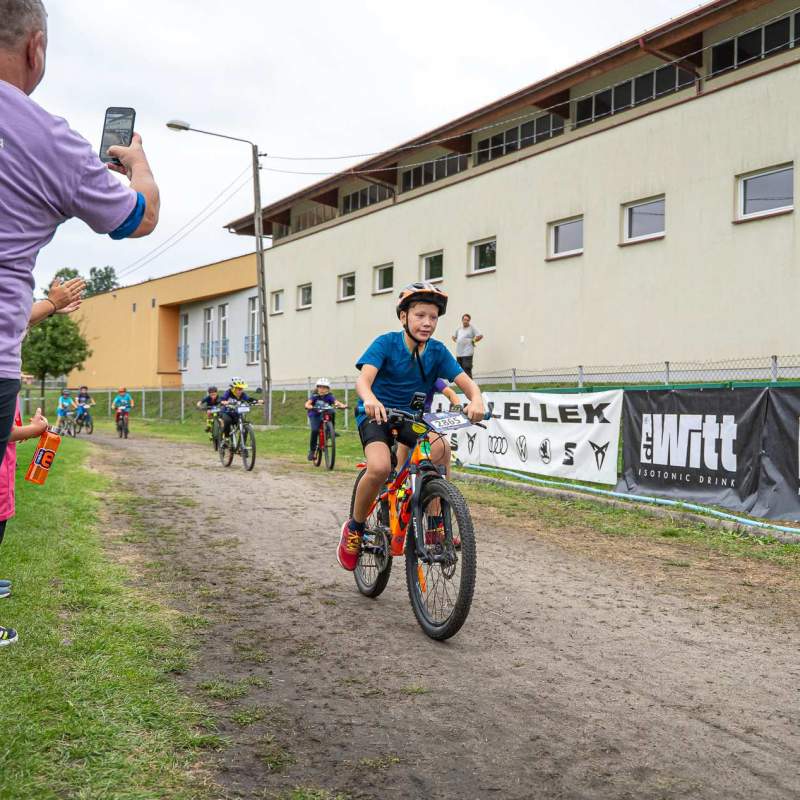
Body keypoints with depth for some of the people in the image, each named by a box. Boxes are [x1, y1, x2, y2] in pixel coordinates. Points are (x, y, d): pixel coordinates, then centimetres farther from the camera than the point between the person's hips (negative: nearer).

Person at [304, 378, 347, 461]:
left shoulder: (329, 396, -9)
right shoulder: (314, 396, -10)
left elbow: (336, 402, -24)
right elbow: (308, 403, -24)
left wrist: (342, 405, -46)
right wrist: (309, 407, -48)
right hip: (314, 415, -1)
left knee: (332, 413, -31)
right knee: (315, 430, -24)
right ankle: (312, 451, -11)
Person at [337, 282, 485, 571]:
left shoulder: (437, 351, -6)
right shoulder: (386, 343, -16)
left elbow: (465, 381, -15)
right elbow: (364, 378, -30)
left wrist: (476, 400, -39)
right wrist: (370, 399, -53)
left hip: (412, 417, 4)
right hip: (376, 414, -4)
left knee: (440, 447, -27)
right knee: (380, 468, -31)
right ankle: (354, 527, -4)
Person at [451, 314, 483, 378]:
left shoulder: (472, 328, -3)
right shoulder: (458, 329, 16)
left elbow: (480, 335, -9)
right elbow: (454, 336, 33)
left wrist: (473, 341, -2)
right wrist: (456, 341, 16)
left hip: (467, 353, -7)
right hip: (458, 353, 7)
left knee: (467, 370, -13)